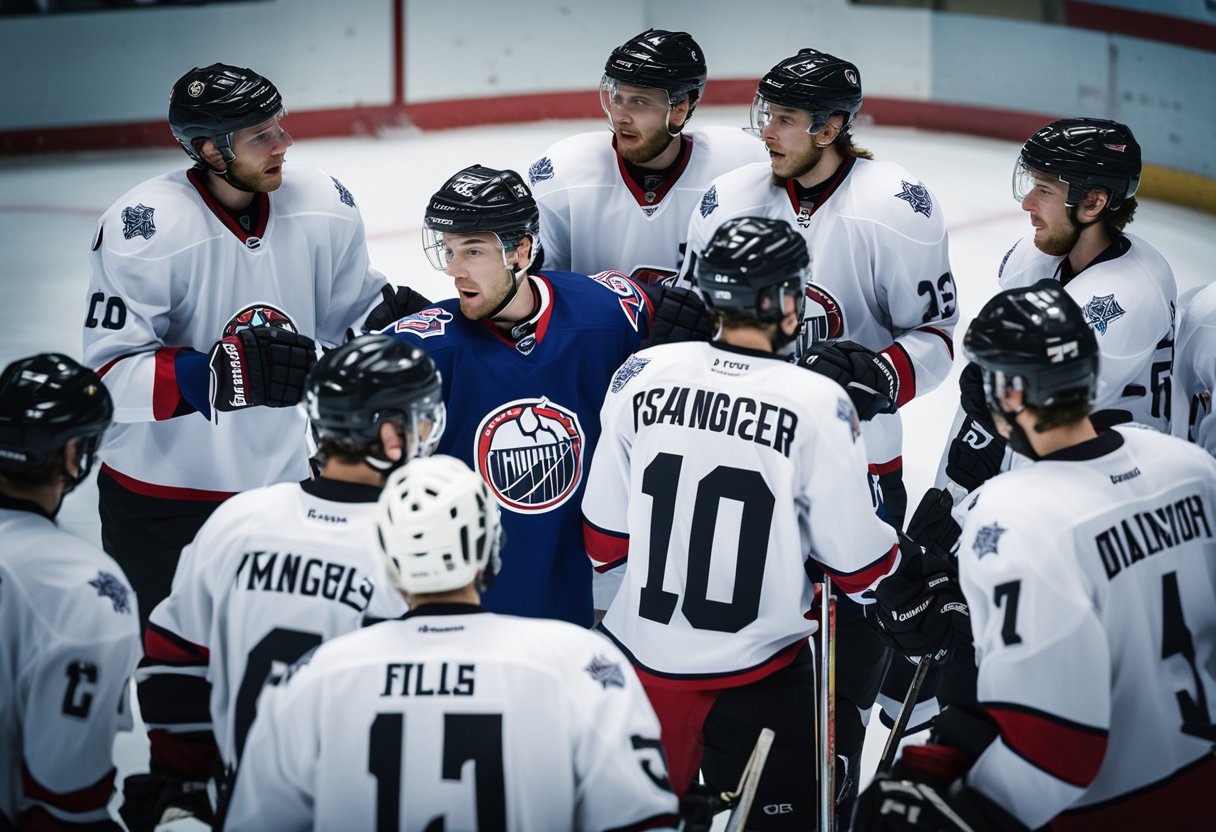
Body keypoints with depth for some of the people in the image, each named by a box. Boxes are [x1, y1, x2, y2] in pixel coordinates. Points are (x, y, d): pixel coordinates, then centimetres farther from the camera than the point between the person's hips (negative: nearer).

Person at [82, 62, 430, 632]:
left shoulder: (322, 205, -7)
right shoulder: (144, 229, -23)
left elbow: (348, 308, 9)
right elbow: (109, 375, -25)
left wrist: (389, 317, -13)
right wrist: (222, 373, -38)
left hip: (289, 478, 4)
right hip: (162, 493, -4)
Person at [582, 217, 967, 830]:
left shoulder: (643, 375, -7)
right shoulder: (817, 403, -17)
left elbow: (604, 536, 1)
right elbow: (856, 554, -9)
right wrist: (921, 610, 10)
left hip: (643, 656, 4)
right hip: (758, 675, -4)